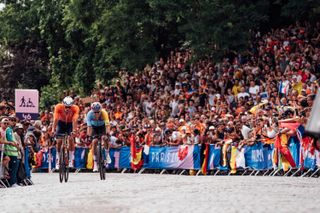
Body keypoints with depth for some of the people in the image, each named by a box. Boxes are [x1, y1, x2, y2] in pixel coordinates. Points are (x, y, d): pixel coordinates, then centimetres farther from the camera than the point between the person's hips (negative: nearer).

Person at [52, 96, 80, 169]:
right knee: (59, 141, -10)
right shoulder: (58, 107, -30)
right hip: (61, 122, 1)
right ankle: (57, 161, 2)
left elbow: (75, 120, -39)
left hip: (70, 123, 0)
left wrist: (74, 130, -52)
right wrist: (53, 129, -48)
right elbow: (55, 119, -36)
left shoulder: (75, 108, -30)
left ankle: (71, 160, -12)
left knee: (71, 139, -20)